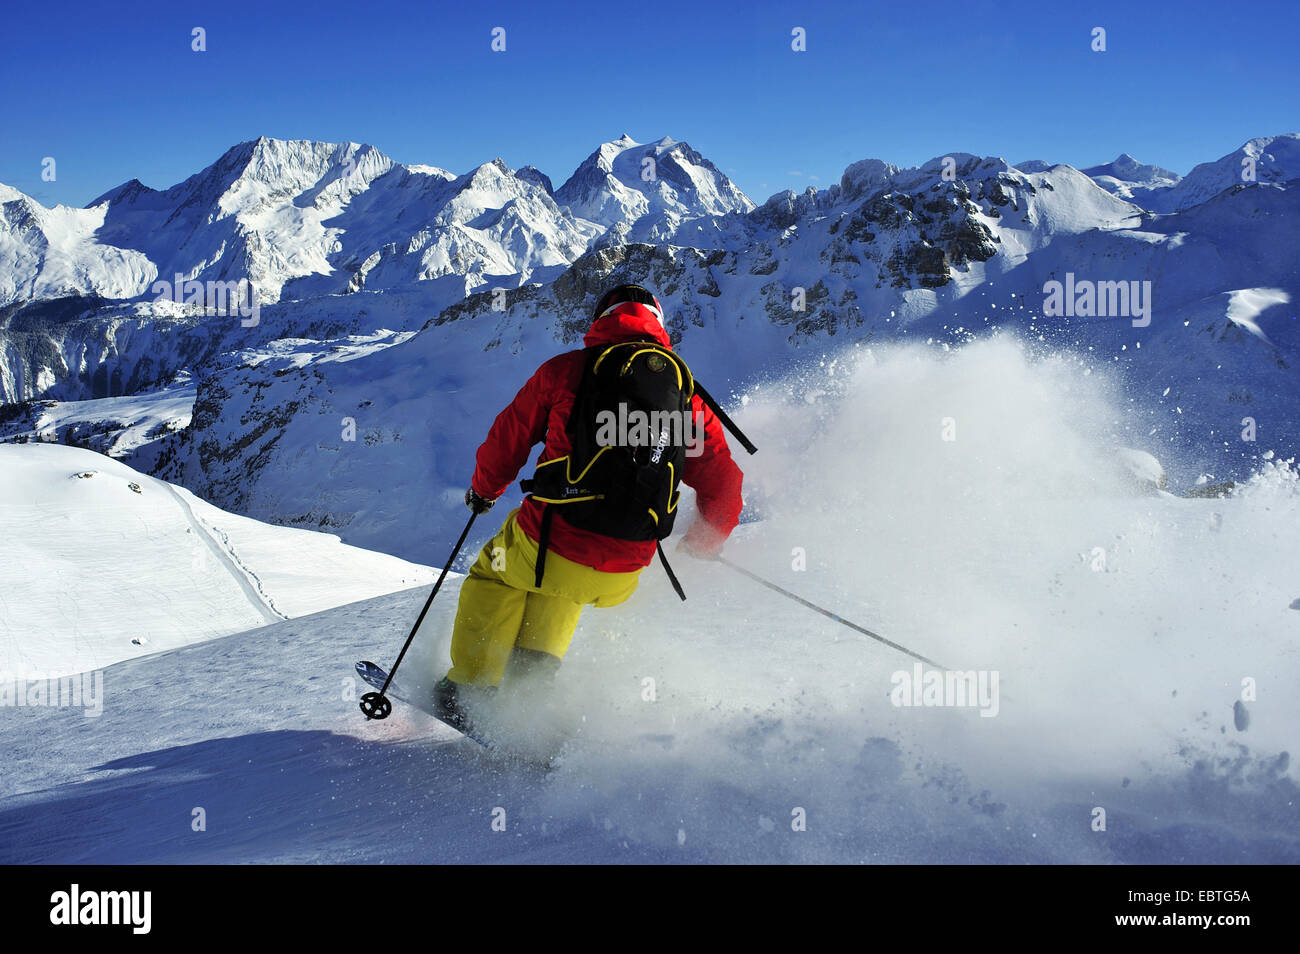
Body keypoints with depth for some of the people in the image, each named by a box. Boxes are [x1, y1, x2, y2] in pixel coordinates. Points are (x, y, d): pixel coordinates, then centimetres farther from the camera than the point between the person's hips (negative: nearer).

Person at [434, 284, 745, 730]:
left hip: (547, 546, -3)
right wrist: (703, 543, 28)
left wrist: (484, 490, 30)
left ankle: (468, 690, 29)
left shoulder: (566, 369, -1)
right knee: (560, 590, 37)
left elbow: (509, 439, 10)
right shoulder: (686, 395, 5)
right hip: (621, 576, 3)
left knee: (494, 570, 31)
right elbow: (723, 484, 9)